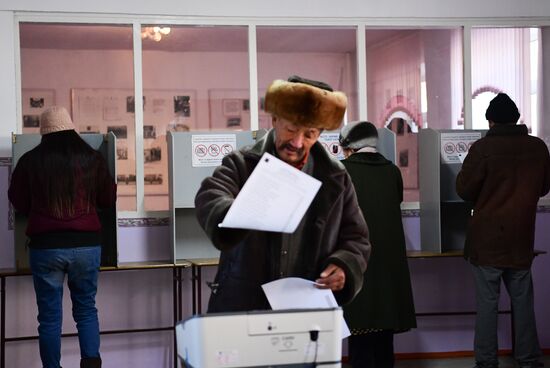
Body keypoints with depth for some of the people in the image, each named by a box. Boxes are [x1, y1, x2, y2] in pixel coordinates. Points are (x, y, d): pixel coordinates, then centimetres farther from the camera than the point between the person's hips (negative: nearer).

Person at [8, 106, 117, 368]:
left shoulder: (30, 161, -2)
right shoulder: (91, 158, -1)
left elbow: (19, 203, 9)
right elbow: (109, 199, 10)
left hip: (46, 245, -1)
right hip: (86, 243, 1)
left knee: (50, 316, 6)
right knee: (86, 309, 13)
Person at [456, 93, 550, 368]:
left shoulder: (483, 148, -13)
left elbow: (464, 189, -8)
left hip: (487, 239, -3)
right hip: (521, 240, 3)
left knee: (487, 303, 2)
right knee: (522, 300, 11)